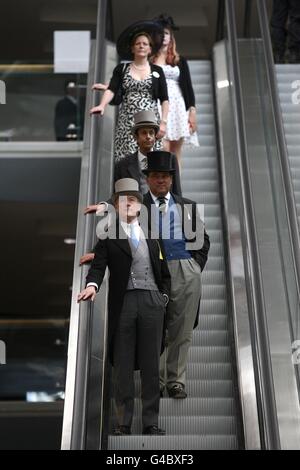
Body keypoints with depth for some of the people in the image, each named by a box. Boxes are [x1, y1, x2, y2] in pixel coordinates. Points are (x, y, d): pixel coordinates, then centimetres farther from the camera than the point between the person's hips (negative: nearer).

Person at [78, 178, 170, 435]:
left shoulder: (152, 236, 18)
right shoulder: (108, 236, 8)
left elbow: (164, 272, 20)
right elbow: (99, 264, -7)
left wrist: (165, 295, 6)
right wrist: (92, 284, -26)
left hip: (152, 301, 3)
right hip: (123, 302, -2)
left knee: (151, 366, 5)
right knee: (123, 366, 2)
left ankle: (151, 423, 12)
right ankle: (124, 423, 11)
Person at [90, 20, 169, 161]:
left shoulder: (157, 71, 10)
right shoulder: (121, 69, 10)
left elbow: (164, 99, 7)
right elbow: (111, 90, -3)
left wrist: (163, 122, -5)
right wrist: (102, 105, -23)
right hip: (127, 122, 0)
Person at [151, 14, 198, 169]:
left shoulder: (180, 60, 15)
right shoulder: (149, 60, 12)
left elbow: (188, 86, 10)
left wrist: (192, 111, -1)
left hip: (177, 106, 2)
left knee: (175, 155, -2)